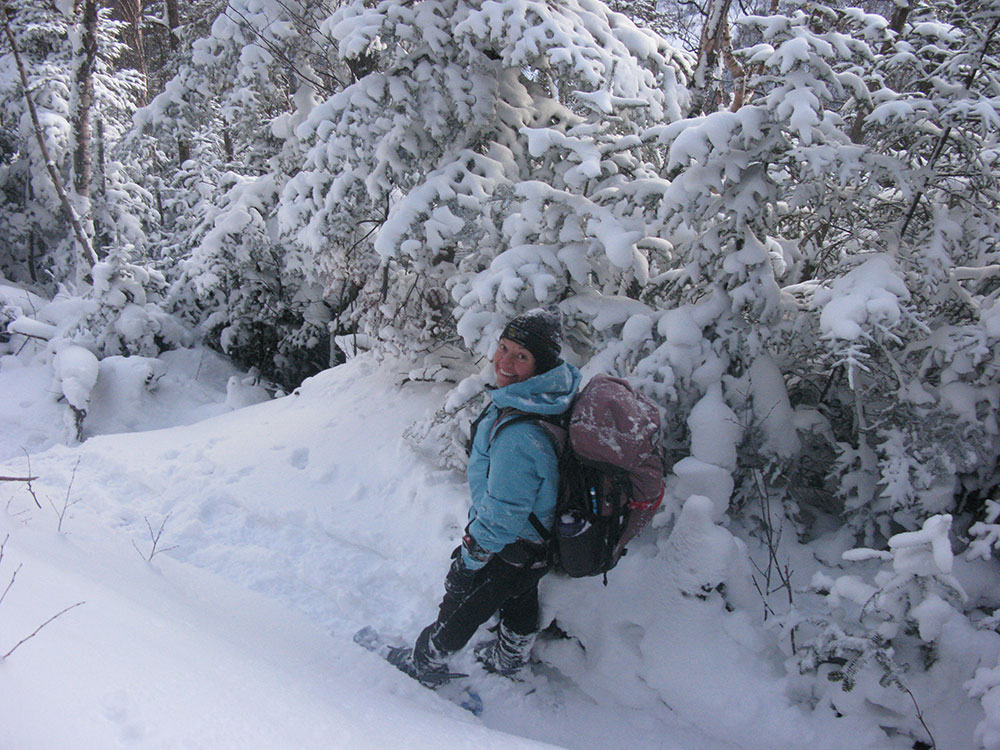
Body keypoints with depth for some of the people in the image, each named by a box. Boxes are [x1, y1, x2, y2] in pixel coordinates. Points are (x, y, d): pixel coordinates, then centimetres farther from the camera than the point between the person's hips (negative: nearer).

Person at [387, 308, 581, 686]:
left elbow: (503, 513, -31)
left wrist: (470, 556, -13)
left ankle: (425, 663, 43)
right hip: (542, 533, 8)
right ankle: (509, 658, 58)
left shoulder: (518, 436, -41)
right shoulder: (554, 391, -11)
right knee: (520, 598, 32)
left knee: (461, 605, 18)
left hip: (511, 546, -8)